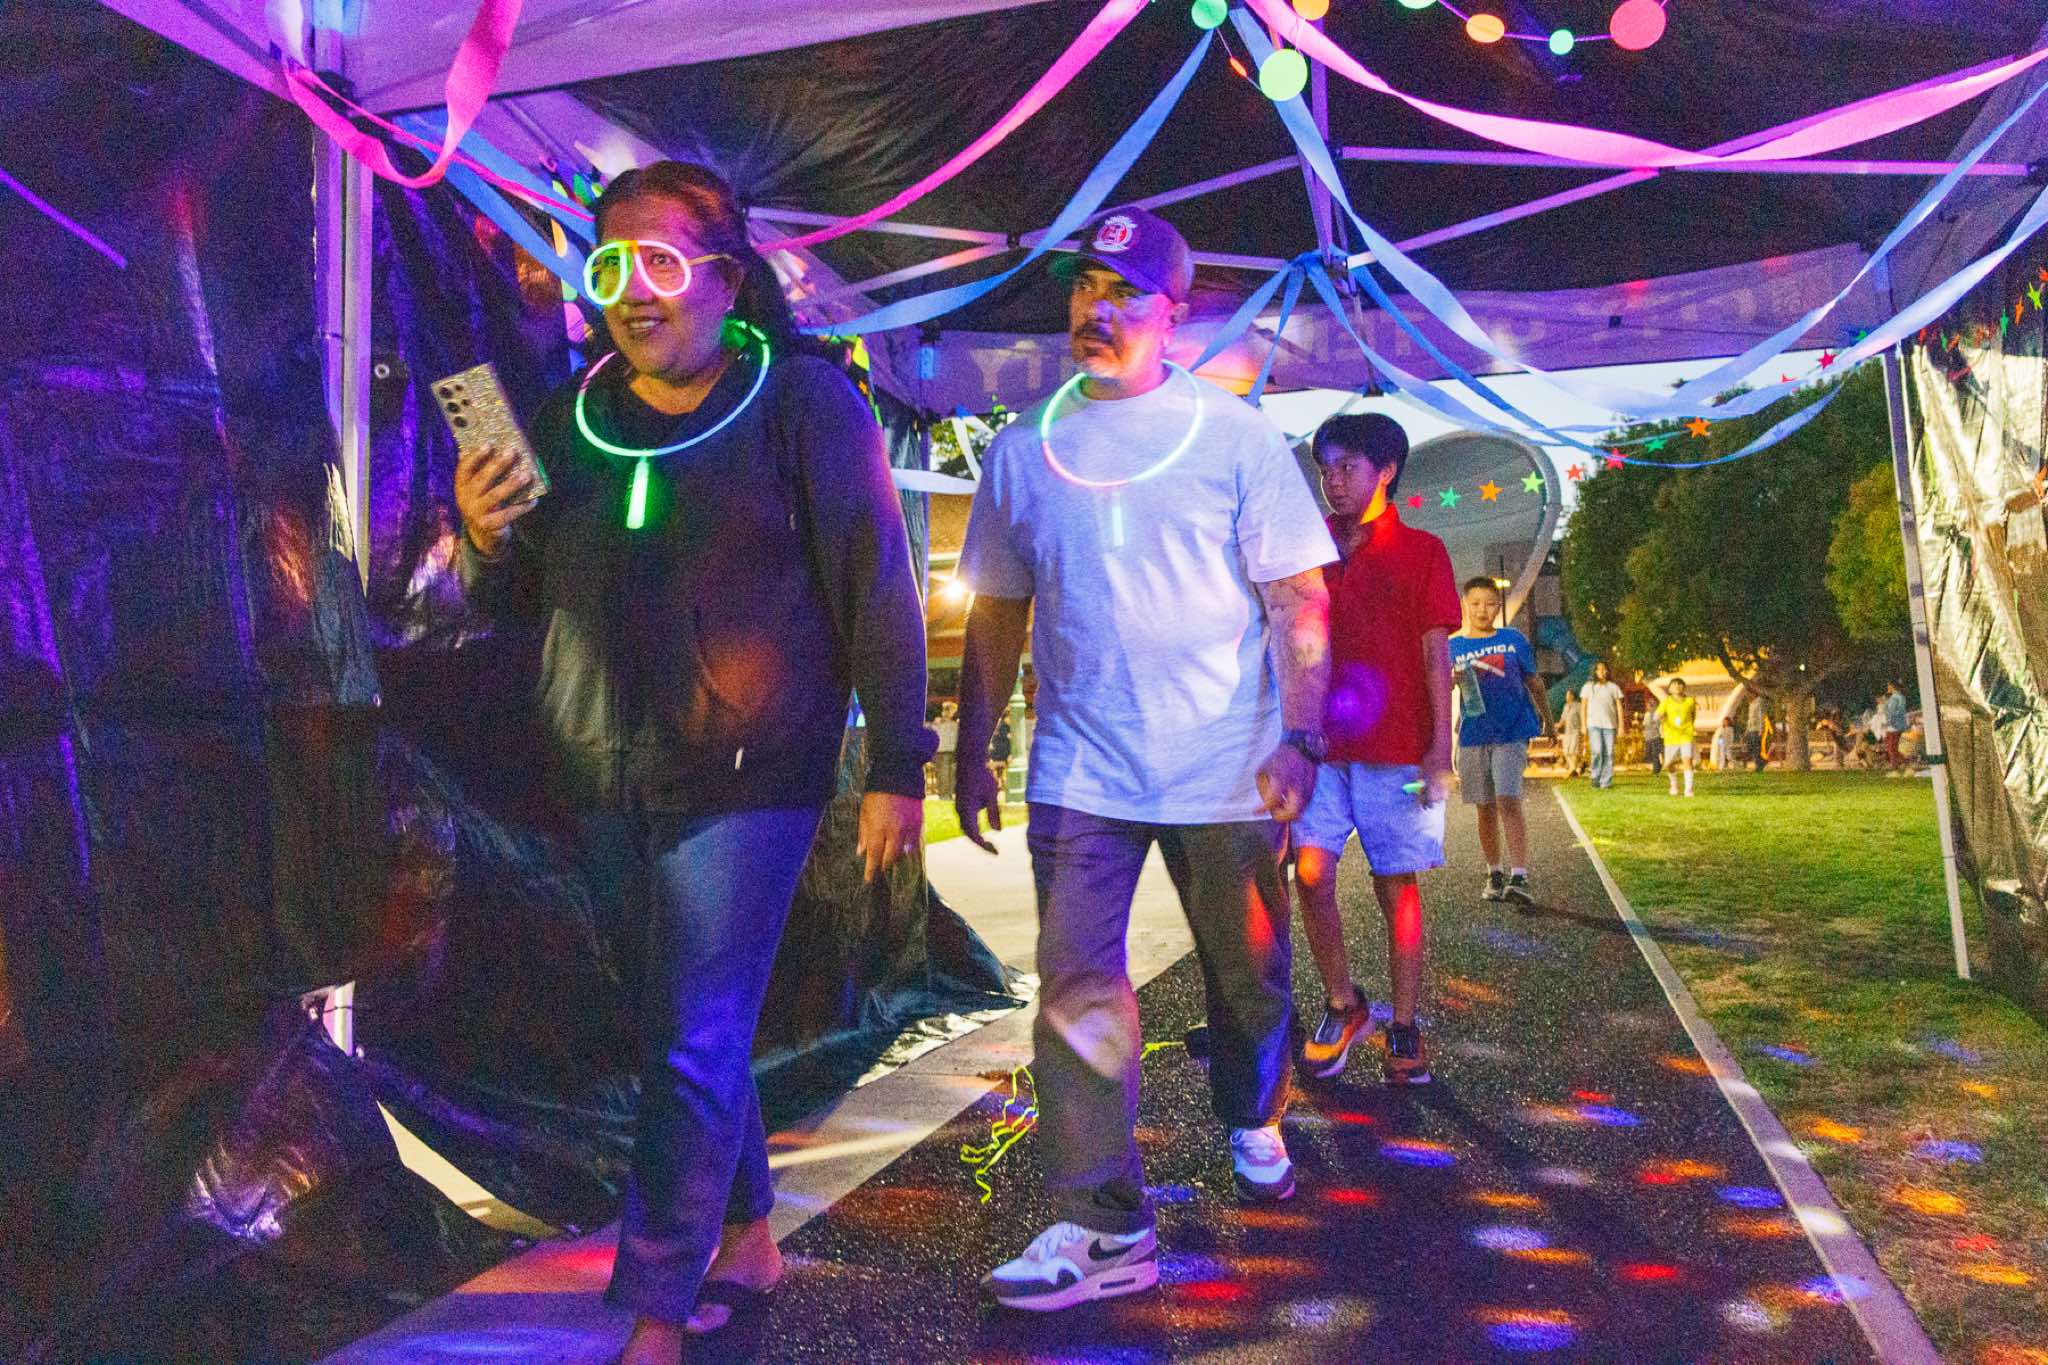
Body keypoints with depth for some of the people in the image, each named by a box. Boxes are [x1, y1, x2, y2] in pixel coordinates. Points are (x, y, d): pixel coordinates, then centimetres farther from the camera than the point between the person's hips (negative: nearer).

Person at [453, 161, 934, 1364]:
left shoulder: (801, 400, -6)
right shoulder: (571, 418, 9)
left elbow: (876, 589, -9)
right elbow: (522, 603, 15)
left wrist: (898, 769, -11)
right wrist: (486, 542, -7)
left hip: (745, 777, -5)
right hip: (609, 780, 6)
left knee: (694, 1043, -2)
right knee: (703, 1029, 16)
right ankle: (747, 1238, 34)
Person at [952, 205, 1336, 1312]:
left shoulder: (1233, 435, -1)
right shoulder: (1023, 449, 6)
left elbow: (1298, 599, -3)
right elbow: (996, 616, 10)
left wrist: (1299, 739, -14)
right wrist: (972, 755, 8)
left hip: (1226, 768, -1)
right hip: (1080, 770, 1)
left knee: (1248, 979, 14)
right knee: (1075, 990, -5)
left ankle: (1254, 1128, 43)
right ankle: (1102, 1226, 7)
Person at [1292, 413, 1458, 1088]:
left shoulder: (1421, 552, 3)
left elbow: (1435, 653, -1)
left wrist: (1440, 744, -7)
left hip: (1396, 748, -3)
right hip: (1321, 744, 3)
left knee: (1398, 887, 2)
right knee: (1311, 874, -7)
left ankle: (1404, 1031, 13)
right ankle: (1340, 1004, 13)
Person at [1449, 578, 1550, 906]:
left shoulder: (1514, 640, 4)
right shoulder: (1452, 646, 4)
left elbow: (1532, 681, 16)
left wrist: (1545, 714, 26)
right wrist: (1451, 679, -27)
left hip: (1512, 733, -2)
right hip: (1473, 736, 2)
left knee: (1509, 802, -15)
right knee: (1486, 808, 8)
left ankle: (1519, 878, -19)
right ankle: (1495, 874, 23)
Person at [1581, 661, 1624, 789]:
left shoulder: (1613, 687, 9)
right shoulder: (1589, 687, 10)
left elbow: (1619, 707, 8)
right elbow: (1583, 706, 10)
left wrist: (1621, 725, 2)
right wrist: (1584, 725, 3)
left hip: (1610, 724, 1)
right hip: (1594, 724, -1)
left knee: (1609, 753, -3)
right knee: (1597, 751, -16)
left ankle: (1606, 781, 2)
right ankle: (1595, 776, 2)